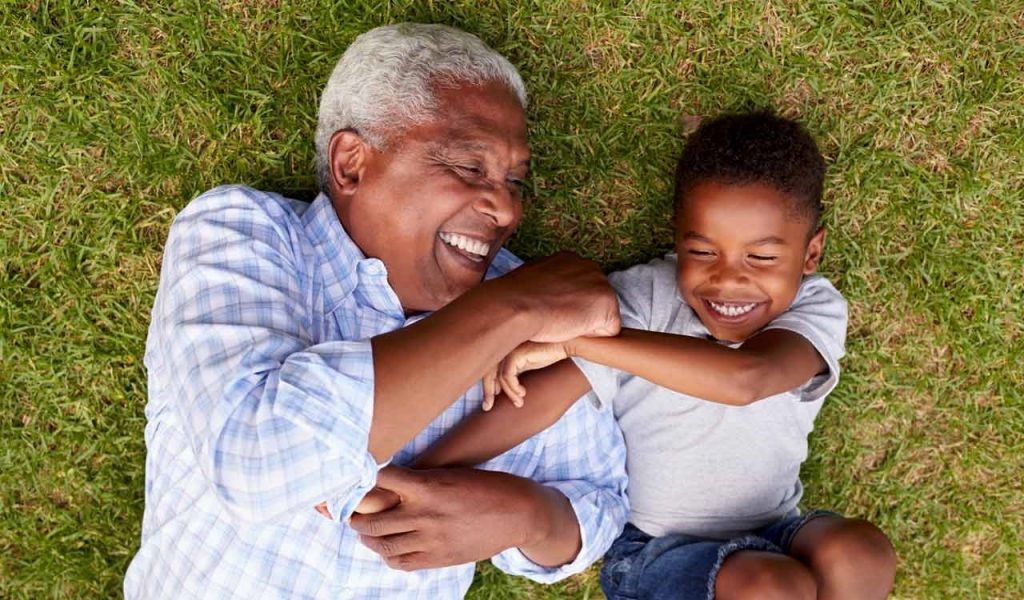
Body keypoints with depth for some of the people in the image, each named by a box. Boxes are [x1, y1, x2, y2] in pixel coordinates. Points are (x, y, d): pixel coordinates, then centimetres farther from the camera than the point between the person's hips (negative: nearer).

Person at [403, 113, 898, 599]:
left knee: (860, 556, -26)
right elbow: (540, 399, -26)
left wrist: (575, 338, -41)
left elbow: (744, 379, -38)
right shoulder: (643, 299, -17)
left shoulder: (815, 310, -16)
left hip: (770, 538, 3)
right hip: (654, 548, -2)